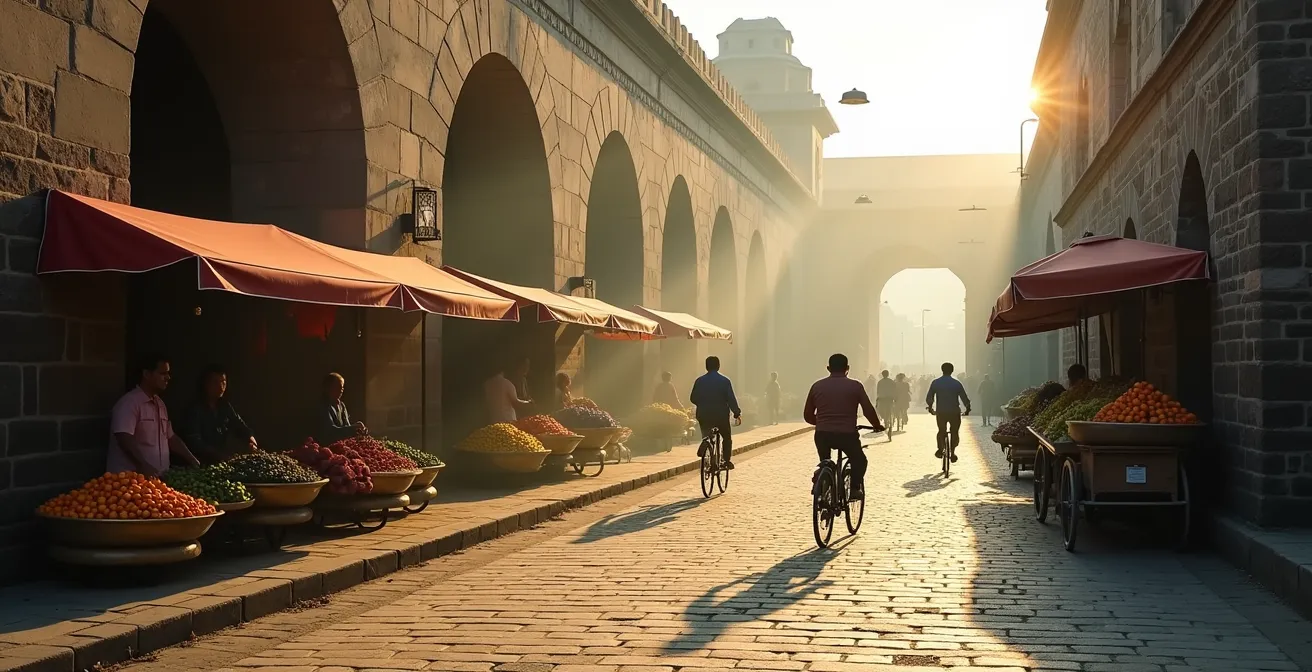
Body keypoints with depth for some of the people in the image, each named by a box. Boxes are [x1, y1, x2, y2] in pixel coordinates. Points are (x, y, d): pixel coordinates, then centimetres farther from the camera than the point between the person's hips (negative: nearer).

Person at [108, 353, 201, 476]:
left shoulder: (160, 404, 17)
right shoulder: (129, 402, -9)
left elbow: (171, 438, 23)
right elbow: (124, 438, -20)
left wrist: (194, 462, 14)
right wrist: (143, 465, -29)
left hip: (158, 476, 7)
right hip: (131, 477, -7)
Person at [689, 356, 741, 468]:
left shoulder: (699, 381, 0)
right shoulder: (725, 381, -6)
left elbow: (693, 398, 4)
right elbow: (731, 399, -8)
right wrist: (737, 413, 0)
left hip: (704, 415, 2)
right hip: (721, 415, -2)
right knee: (727, 438, 17)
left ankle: (702, 449, -13)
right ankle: (727, 460, 7)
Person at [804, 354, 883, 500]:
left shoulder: (817, 386, 9)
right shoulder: (855, 386, 2)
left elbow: (808, 415, 13)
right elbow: (868, 410, 1)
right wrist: (877, 426, 19)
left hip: (822, 434, 2)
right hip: (847, 434, -2)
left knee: (824, 462, 28)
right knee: (859, 460, 22)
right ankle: (855, 488, 6)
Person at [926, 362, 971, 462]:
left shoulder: (935, 382, 0)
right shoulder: (957, 383, -3)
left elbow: (929, 398, 2)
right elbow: (965, 399, -1)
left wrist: (930, 407, 20)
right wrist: (968, 409, 16)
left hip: (941, 412, 1)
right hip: (954, 412, -1)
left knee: (941, 431, 20)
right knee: (955, 432, 14)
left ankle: (940, 449, 1)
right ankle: (953, 452, -1)